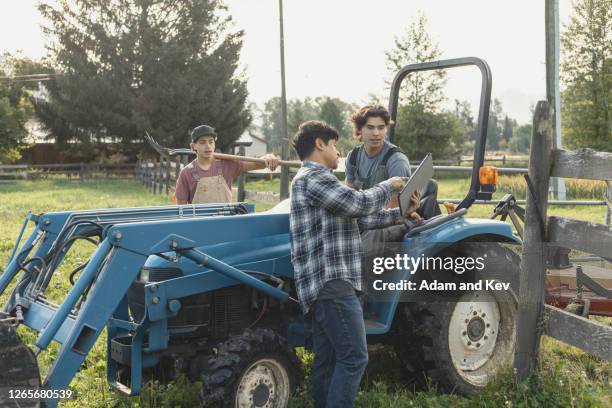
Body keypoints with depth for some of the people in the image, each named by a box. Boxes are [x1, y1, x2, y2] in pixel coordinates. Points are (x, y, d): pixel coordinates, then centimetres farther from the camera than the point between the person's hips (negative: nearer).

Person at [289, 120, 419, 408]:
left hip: (325, 285, 11)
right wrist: (389, 186, 1)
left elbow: (358, 218, 22)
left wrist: (401, 213, 17)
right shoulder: (313, 177, -10)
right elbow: (360, 203, -17)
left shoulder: (316, 179, 24)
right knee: (353, 357, -10)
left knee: (327, 360, 12)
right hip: (331, 284, -11)